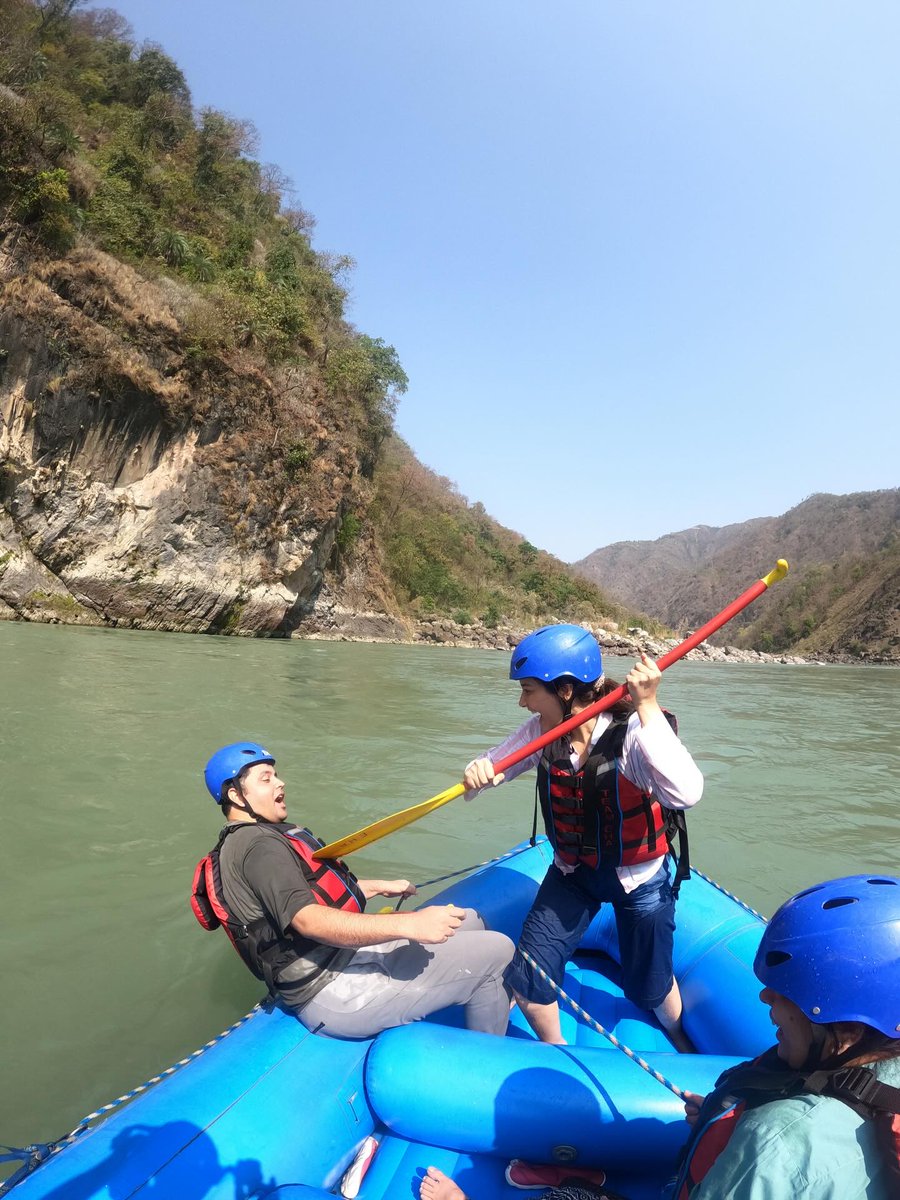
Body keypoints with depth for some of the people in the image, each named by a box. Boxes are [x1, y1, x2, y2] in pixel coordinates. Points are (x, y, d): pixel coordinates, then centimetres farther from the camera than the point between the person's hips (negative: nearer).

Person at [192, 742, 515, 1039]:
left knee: (468, 920, 14)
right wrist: (409, 924, -37)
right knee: (497, 951, -9)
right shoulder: (257, 844, -19)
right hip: (336, 996, -11)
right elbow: (309, 921, -32)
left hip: (347, 952, 11)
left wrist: (379, 886, 22)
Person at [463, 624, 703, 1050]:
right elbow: (494, 765, -7)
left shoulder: (634, 732, -31)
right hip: (572, 873, 4)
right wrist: (478, 773, -31)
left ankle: (682, 1043, 56)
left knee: (649, 988, 19)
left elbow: (685, 794, -46)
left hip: (639, 877, -3)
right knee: (525, 982, 2)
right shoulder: (542, 731, -16)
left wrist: (648, 708, -50)